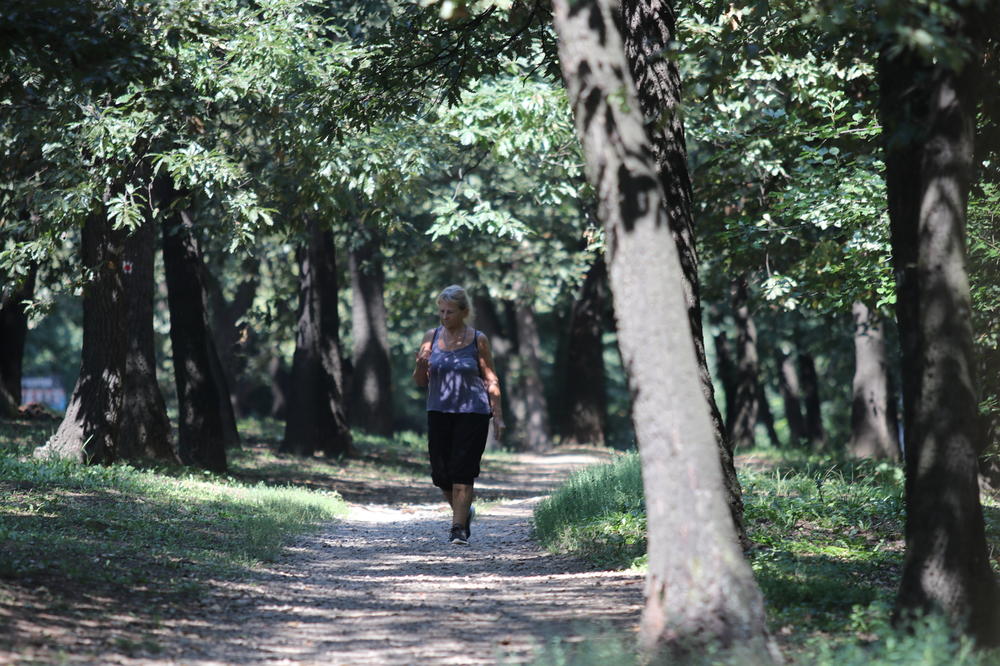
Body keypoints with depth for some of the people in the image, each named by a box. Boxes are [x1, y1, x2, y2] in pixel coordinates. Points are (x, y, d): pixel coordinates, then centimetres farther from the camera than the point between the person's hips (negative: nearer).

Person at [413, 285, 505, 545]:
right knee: (440, 472, 4)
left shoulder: (477, 340, -3)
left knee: (462, 471, -9)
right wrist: (421, 365, -14)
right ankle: (464, 511, 30)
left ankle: (459, 528, -5)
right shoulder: (431, 338, 4)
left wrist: (498, 416, -1)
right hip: (439, 413, 3)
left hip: (472, 413, -3)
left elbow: (491, 380, 2)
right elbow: (421, 381, 8)